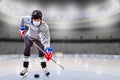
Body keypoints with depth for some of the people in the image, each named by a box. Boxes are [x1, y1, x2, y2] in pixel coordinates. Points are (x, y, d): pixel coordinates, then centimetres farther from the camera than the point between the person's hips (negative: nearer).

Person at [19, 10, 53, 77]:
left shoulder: (44, 26, -37)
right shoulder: (27, 19, -29)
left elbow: (46, 39, -40)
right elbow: (22, 19, -4)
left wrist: (48, 49, -51)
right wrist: (22, 27, 1)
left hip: (39, 39, -1)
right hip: (29, 36, 2)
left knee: (42, 52, -7)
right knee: (27, 51, -7)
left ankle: (45, 68, 14)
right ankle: (25, 69, 10)